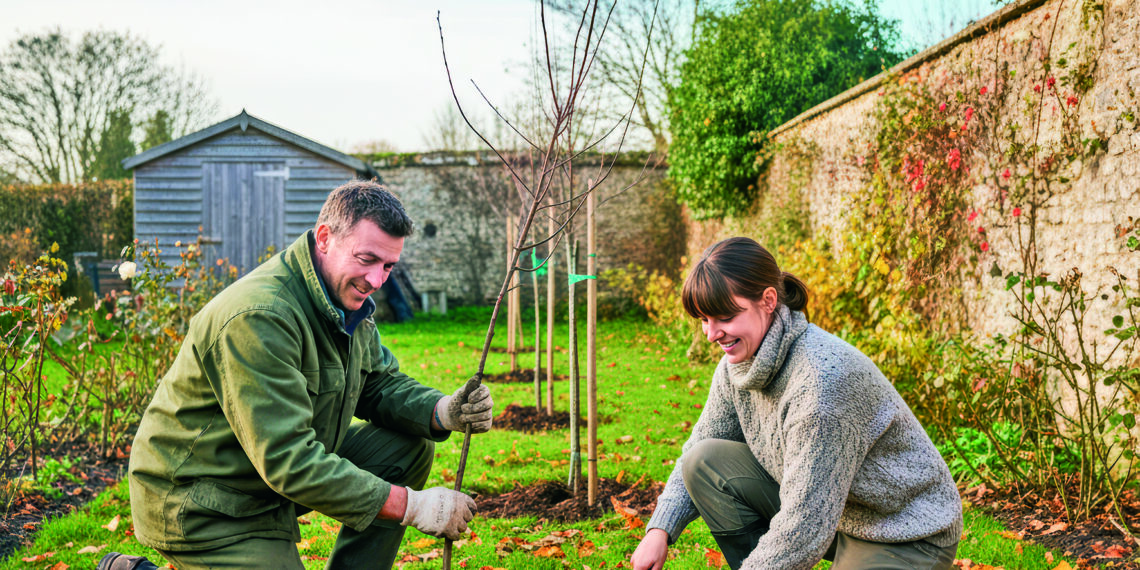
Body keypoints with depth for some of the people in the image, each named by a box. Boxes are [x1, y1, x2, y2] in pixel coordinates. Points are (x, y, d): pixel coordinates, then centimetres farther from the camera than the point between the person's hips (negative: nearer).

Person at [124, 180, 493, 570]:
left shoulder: (347, 296, 1)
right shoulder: (258, 317, -29)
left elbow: (381, 384, 10)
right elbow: (288, 461, -31)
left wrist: (443, 412, -13)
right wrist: (412, 506, -30)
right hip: (200, 504, -8)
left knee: (408, 446, -2)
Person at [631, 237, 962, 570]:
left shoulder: (824, 378, -33)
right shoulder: (738, 363, -6)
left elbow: (804, 531, -31)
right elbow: (698, 448, 8)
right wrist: (660, 531, -5)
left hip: (907, 539, -7)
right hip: (816, 504, 8)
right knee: (703, 461, -8)